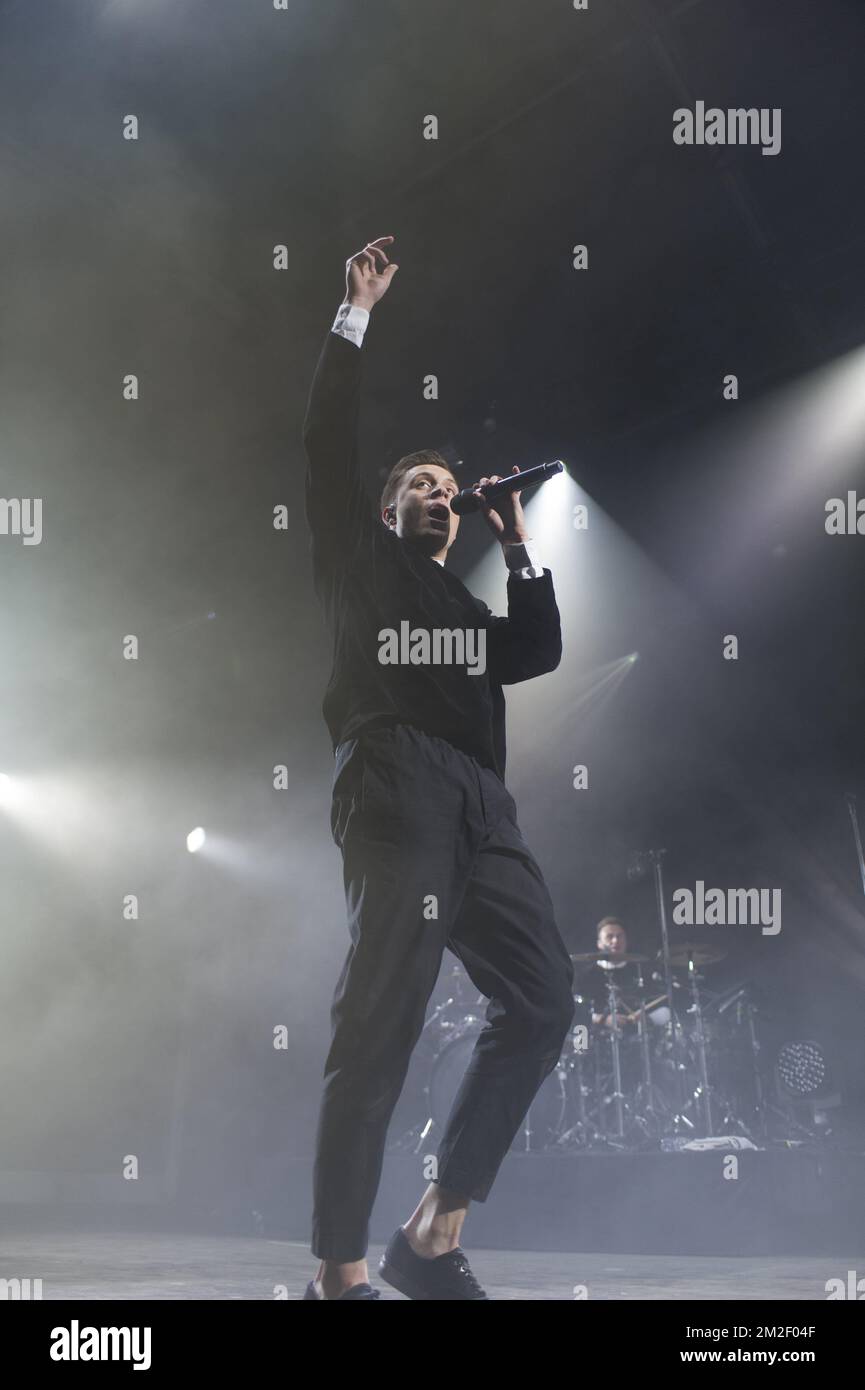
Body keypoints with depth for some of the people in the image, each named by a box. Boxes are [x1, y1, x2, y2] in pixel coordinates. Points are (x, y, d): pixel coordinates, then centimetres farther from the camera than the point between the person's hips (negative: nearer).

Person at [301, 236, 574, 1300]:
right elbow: (328, 439, 11)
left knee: (540, 997, -6)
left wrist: (518, 546, 25)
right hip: (395, 790, -6)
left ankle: (434, 1235, 0)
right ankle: (339, 1271, -13)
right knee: (381, 1022, -14)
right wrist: (356, 312, 12)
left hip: (479, 807, 7)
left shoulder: (466, 606, 36)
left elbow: (540, 654, 23)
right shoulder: (358, 560, 20)